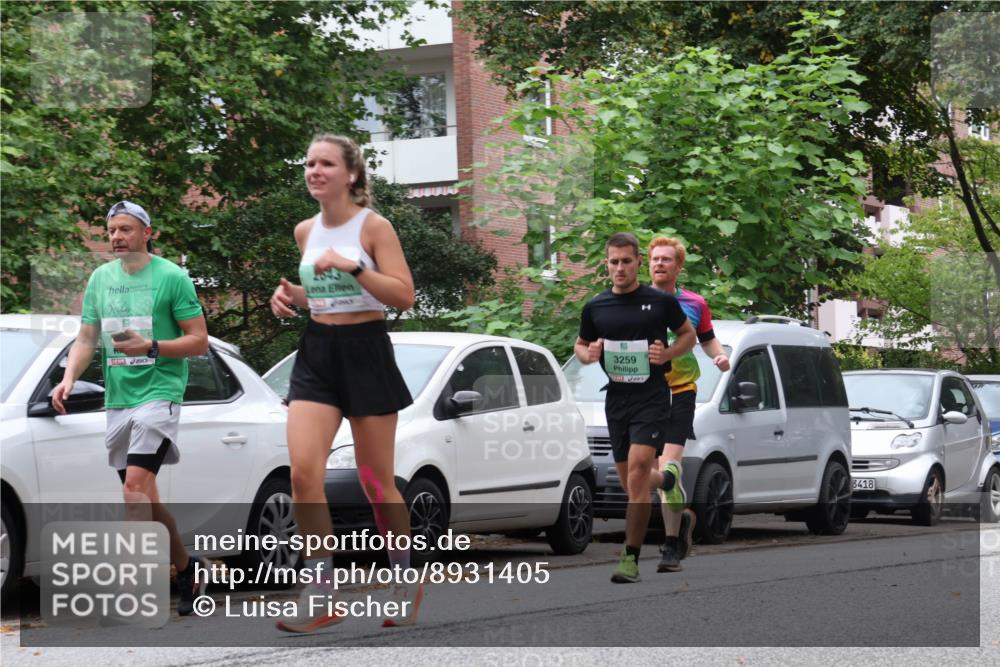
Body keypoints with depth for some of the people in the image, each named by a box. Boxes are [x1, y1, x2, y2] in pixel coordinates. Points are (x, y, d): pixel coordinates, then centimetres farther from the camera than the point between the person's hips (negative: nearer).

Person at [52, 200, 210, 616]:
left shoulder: (171, 277, -4)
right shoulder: (100, 278, 13)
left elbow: (199, 341, -5)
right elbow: (86, 338, 15)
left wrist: (151, 347, -19)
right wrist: (69, 378, -3)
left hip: (158, 392, -7)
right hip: (117, 399, 7)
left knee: (136, 484, -20)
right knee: (144, 497, 8)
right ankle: (187, 568, 22)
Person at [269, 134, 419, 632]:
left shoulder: (373, 226, -8)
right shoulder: (305, 231, 9)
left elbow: (404, 296, -15)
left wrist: (352, 265, -25)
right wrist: (292, 297, 3)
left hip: (365, 353, -5)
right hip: (316, 353, 5)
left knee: (376, 481, 4)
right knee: (303, 471, -13)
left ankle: (407, 582, 24)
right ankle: (321, 596, -8)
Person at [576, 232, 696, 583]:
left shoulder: (661, 301, -2)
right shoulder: (595, 307, 6)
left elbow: (688, 335, 10)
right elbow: (580, 345, 19)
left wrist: (666, 354, -9)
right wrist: (588, 355, -5)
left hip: (651, 397, -4)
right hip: (616, 399, 4)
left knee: (638, 470, -18)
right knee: (629, 480, 10)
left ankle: (631, 557, -17)